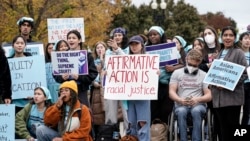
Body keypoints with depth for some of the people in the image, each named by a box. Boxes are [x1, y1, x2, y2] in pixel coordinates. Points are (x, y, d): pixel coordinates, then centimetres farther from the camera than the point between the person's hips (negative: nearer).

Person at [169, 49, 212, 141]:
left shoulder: (204, 75, 11)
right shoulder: (177, 73, 12)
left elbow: (209, 96, 4)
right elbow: (171, 92, 5)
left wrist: (197, 99, -16)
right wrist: (181, 100, -16)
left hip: (198, 105, 0)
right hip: (181, 105, 0)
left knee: (196, 111, -36)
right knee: (181, 112, -36)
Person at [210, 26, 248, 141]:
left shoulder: (238, 53, 0)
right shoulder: (218, 54, 18)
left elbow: (244, 74, -8)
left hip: (232, 96, -5)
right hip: (218, 96, 5)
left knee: (233, 126, -2)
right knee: (222, 127, 9)